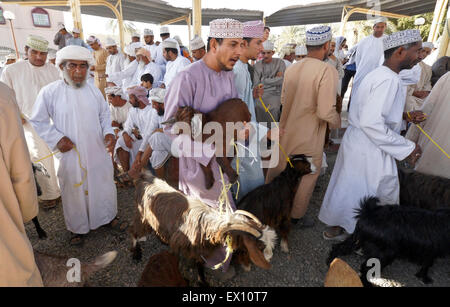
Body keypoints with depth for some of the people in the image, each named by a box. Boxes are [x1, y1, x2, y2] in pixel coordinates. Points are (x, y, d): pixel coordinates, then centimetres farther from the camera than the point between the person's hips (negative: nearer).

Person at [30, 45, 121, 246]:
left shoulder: (93, 90, 2)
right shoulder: (49, 92, -8)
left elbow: (104, 114, 13)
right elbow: (38, 122, -1)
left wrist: (108, 132, -5)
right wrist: (57, 139, -13)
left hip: (98, 152, 3)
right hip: (69, 154, -3)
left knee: (104, 185, 16)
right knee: (74, 191, 10)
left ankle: (109, 216, 39)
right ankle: (78, 228, 32)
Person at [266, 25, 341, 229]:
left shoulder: (292, 69, 2)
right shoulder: (327, 71, -18)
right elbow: (325, 112, -24)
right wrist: (337, 122, -3)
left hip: (285, 131, 6)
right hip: (308, 138, -6)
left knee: (277, 170, 22)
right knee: (307, 177, 15)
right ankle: (296, 216, 32)